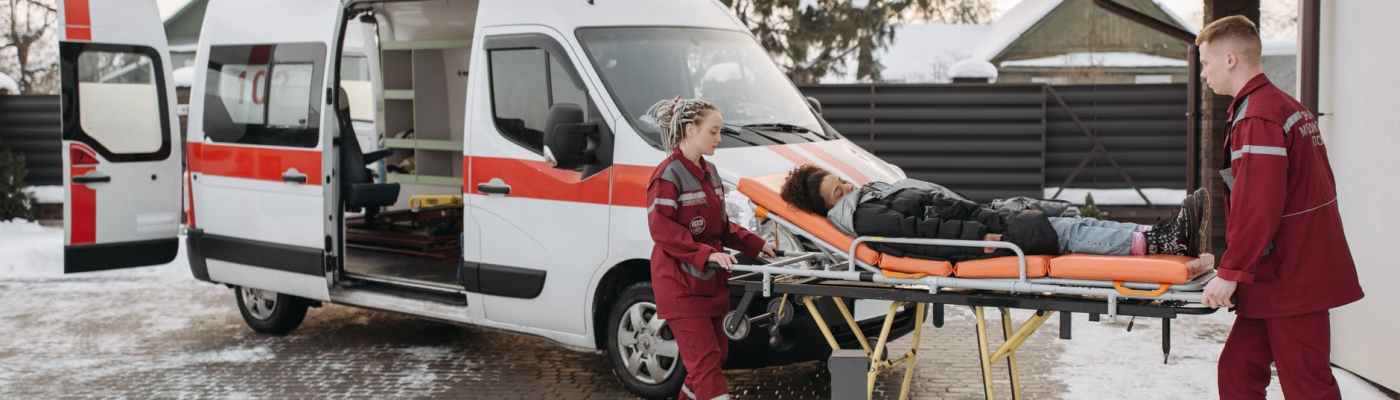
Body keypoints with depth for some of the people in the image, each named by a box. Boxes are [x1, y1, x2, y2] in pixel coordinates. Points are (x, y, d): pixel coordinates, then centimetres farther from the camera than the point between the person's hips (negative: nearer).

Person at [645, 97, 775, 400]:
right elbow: (661, 228, -22)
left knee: (716, 355, 13)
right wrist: (706, 253, -28)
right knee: (705, 361, -10)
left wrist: (754, 243, 9)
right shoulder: (668, 175, -13)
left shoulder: (709, 172, 13)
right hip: (681, 285, -9)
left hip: (711, 282, 9)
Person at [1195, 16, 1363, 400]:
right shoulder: (1289, 107, 15)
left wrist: (1230, 272, -18)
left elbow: (1258, 207, -24)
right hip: (1304, 271, 10)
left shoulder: (1257, 117, -17)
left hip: (1290, 281, -10)